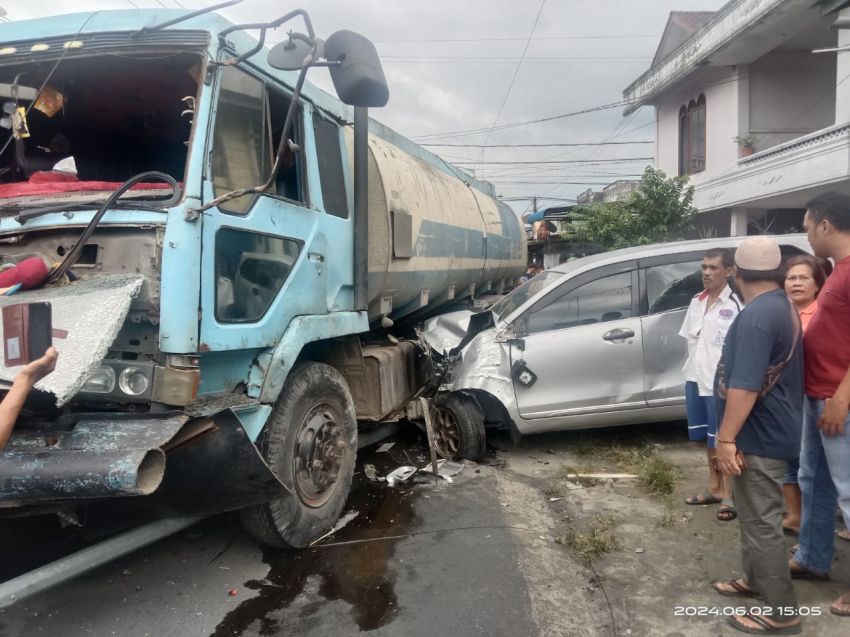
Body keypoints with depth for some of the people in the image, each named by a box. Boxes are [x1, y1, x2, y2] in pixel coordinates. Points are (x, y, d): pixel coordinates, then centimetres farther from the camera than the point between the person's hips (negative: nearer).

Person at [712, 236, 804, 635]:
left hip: (759, 436, -10)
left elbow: (745, 386, -28)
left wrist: (726, 438, -23)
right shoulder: (784, 307, 10)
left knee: (761, 521, -1)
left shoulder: (756, 316, -24)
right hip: (770, 430, 10)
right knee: (754, 514, 22)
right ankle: (756, 579, 36)